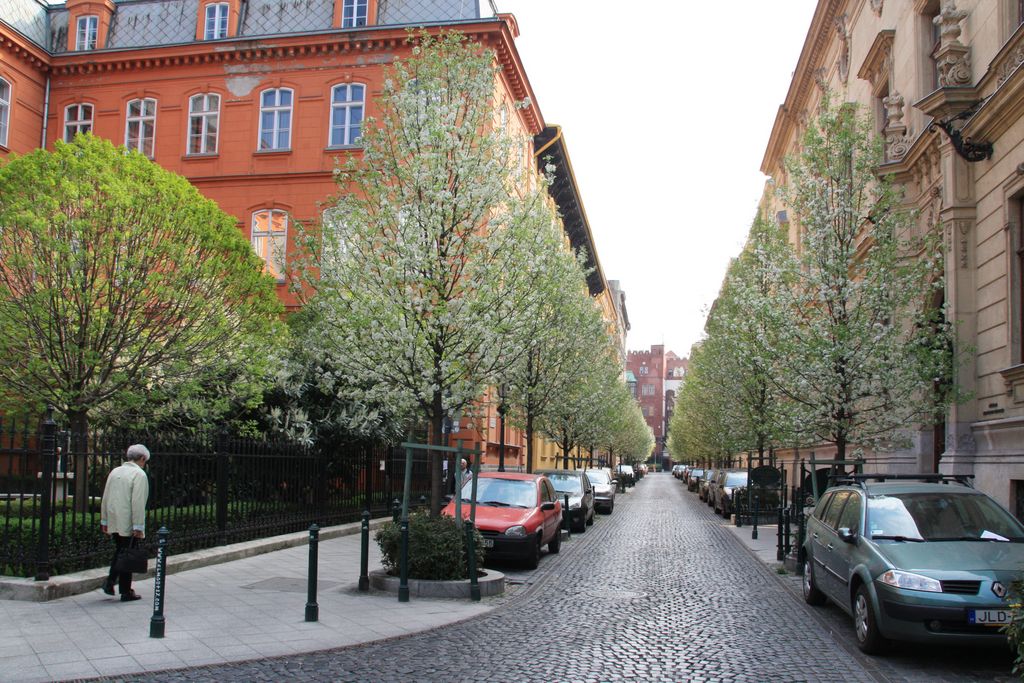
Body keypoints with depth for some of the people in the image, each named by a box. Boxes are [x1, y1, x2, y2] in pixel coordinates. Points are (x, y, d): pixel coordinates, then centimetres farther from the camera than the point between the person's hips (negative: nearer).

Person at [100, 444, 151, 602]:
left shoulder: (115, 471, 9)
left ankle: (109, 583, 13)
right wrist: (138, 527, -15)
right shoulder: (139, 474, -13)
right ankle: (126, 592, 9)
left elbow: (105, 498, 12)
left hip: (113, 523, 7)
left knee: (119, 552, 21)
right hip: (128, 524, -6)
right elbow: (138, 503, -18)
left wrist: (104, 521, 18)